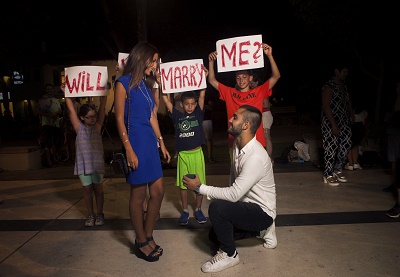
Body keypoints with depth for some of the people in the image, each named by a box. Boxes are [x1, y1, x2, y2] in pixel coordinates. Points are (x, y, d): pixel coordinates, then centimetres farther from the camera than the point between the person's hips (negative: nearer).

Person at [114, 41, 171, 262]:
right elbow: (119, 119, -10)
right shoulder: (124, 83, -5)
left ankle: (148, 237, 25)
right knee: (139, 194, 3)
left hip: (150, 141, 8)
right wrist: (129, 150, -16)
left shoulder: (145, 84, 16)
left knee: (158, 191, 8)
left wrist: (162, 143, 16)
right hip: (135, 140, -7)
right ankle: (141, 243, 20)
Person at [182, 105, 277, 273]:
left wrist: (199, 188, -24)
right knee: (215, 235, 17)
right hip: (247, 205, 9)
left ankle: (229, 254, -6)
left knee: (217, 207, -31)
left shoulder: (256, 157, -32)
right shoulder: (238, 144, -3)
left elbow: (234, 194, -32)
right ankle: (262, 230, 24)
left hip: (262, 211, -9)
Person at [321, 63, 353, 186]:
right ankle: (328, 175, 7)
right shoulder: (329, 86, -12)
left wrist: (351, 114, 9)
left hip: (343, 121, 8)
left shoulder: (343, 85, 14)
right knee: (331, 147, -4)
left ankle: (338, 169, 24)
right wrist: (334, 125, -20)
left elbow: (348, 100, 23)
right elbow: (326, 106, -18)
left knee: (346, 144, 7)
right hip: (331, 122, -8)